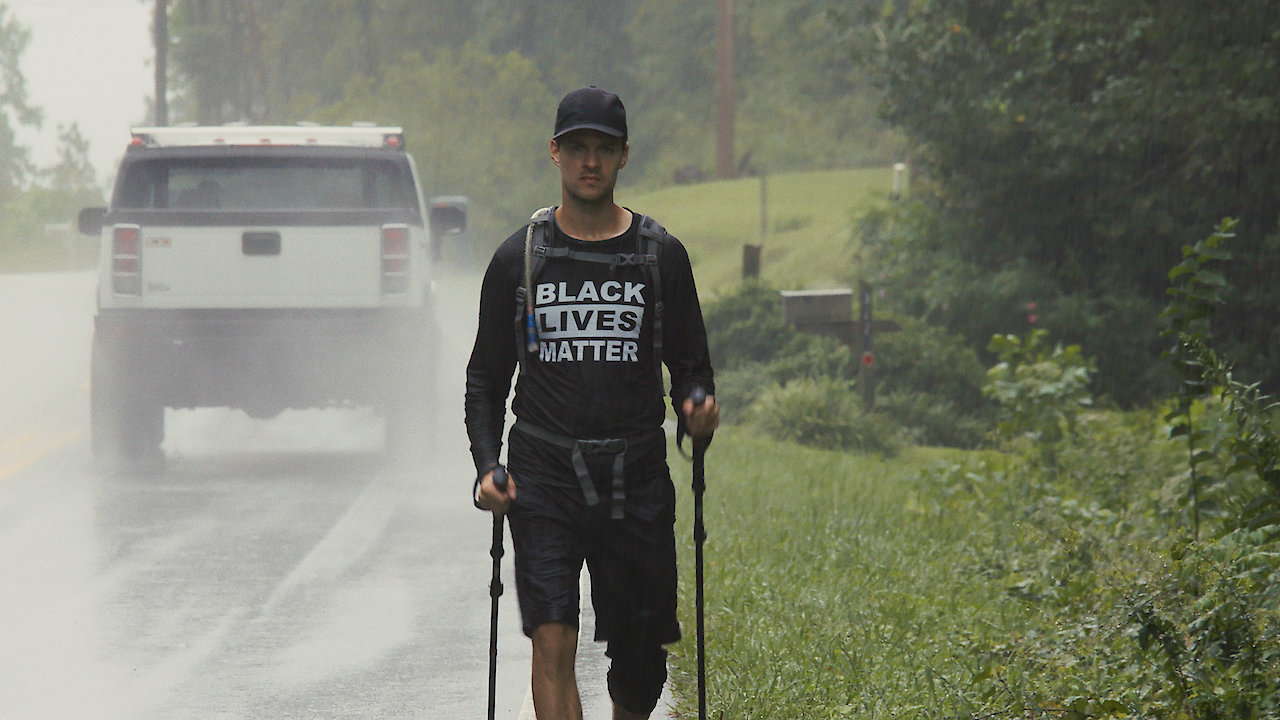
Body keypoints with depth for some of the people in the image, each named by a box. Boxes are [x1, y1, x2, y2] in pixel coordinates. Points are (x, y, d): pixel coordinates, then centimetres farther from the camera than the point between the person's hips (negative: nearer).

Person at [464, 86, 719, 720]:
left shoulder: (661, 256, 6)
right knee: (553, 642, -15)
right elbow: (487, 376, 10)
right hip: (544, 477, -1)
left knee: (639, 654, 8)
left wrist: (698, 411, -12)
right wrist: (487, 465, -4)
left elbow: (690, 365, 12)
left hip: (636, 478, 1)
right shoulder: (519, 258, 5)